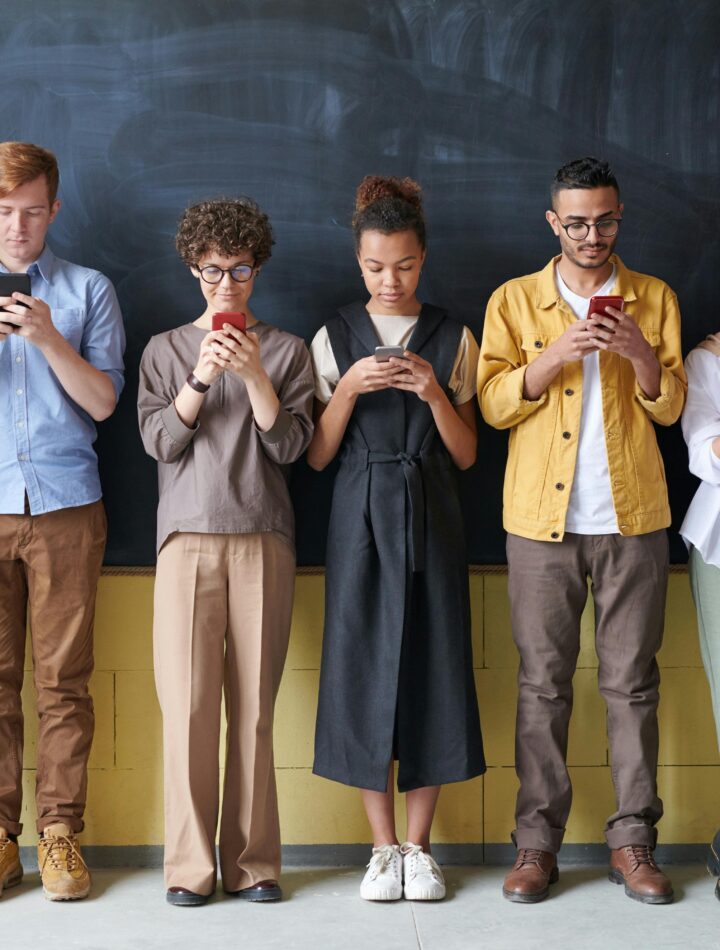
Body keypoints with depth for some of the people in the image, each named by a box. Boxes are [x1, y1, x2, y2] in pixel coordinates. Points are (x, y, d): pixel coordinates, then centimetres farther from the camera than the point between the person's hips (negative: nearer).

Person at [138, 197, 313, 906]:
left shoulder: (285, 350, 12)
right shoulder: (166, 350, 13)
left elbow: (289, 445, 1)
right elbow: (159, 441, 2)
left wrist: (254, 376, -12)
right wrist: (202, 379, -11)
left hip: (262, 541, 0)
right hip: (187, 540, 0)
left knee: (255, 705, -2)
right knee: (187, 702, -6)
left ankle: (253, 861, 6)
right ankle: (190, 865, 2)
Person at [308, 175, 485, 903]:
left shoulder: (452, 339, 5)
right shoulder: (334, 339, 5)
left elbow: (466, 455, 4)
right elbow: (316, 456, 2)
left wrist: (434, 392, -12)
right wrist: (348, 388, -14)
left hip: (431, 516, 0)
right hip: (360, 515, 0)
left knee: (432, 665, -1)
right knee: (363, 665, -1)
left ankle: (419, 844, 12)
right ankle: (383, 846, 11)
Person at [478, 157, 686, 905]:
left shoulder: (654, 299, 10)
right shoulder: (514, 301, 8)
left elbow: (670, 405, 5)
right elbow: (493, 405, 0)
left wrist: (639, 351, -14)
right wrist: (555, 354, -14)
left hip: (633, 518, 1)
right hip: (543, 518, 0)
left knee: (631, 681, 3)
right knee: (543, 683, 2)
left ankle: (633, 839, 9)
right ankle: (537, 840, 8)